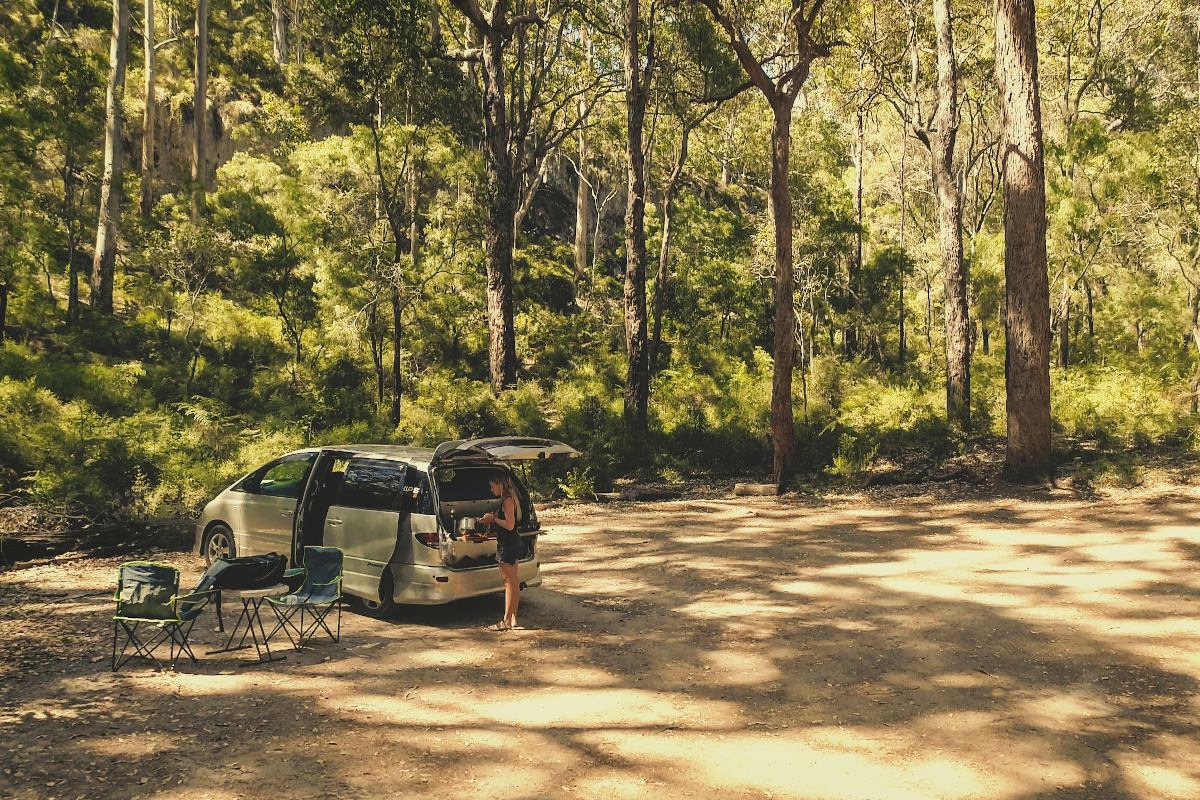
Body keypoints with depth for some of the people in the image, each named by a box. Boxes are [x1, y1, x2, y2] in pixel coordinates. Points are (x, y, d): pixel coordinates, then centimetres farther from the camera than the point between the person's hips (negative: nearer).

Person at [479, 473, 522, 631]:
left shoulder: (507, 501, -15)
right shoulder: (507, 500, 16)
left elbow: (510, 525, -22)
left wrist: (493, 518, -12)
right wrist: (490, 519, 10)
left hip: (508, 545, -11)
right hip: (512, 544, 11)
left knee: (509, 582, -8)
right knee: (513, 582, 12)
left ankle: (507, 621, -6)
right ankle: (513, 618, 17)